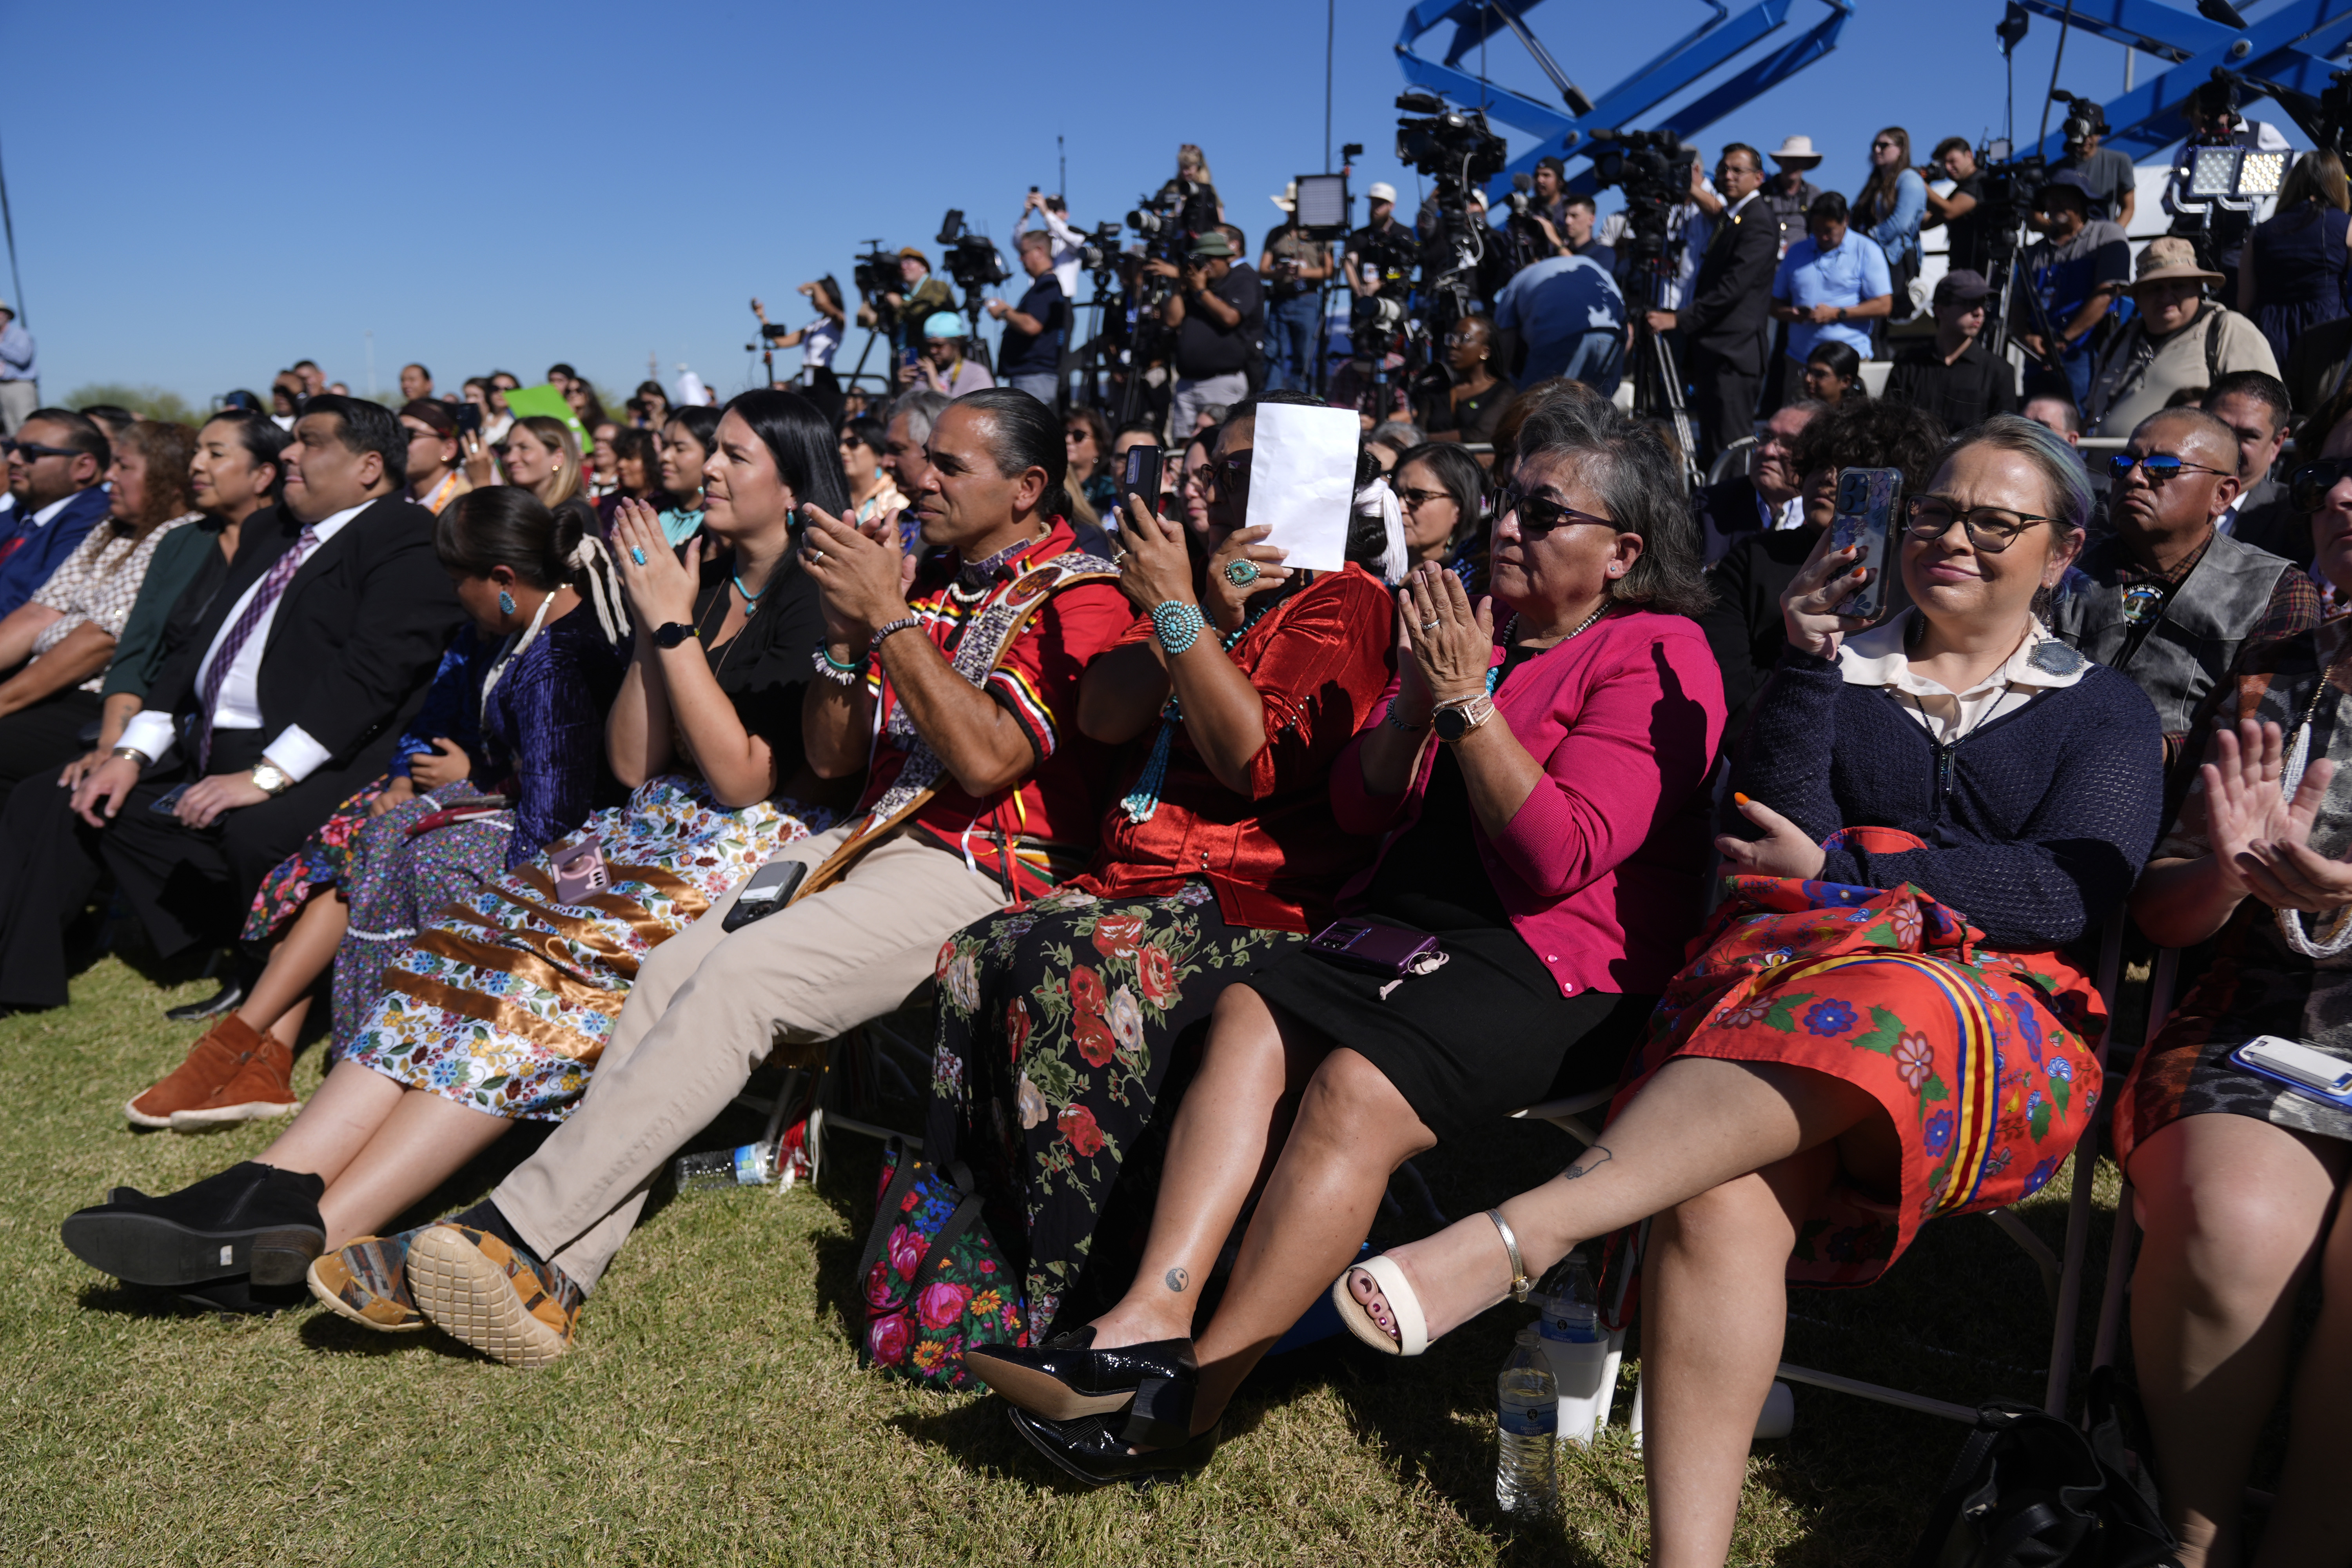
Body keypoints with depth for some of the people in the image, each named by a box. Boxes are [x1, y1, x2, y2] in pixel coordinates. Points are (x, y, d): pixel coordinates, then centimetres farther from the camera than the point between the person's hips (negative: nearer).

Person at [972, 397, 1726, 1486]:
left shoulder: (1657, 658, -3)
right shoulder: (1473, 622, 17)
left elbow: (1564, 856, -16)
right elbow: (1359, 808, 13)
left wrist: (1468, 703, -17)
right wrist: (1413, 705, -4)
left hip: (1562, 960, -7)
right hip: (1408, 919, 7)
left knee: (1355, 1089, -28)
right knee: (1249, 1016, -19)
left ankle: (1191, 1398, -24)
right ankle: (1149, 1320, -26)